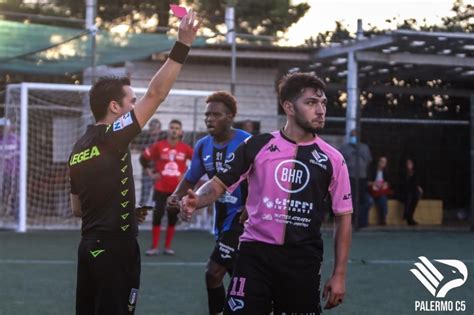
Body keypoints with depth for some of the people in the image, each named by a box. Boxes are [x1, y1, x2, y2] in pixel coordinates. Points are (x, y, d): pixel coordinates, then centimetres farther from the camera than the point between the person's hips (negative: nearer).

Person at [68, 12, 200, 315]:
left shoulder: (80, 148, 13)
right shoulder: (111, 138, -12)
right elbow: (155, 95, -18)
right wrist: (183, 45, -18)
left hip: (90, 245, 8)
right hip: (115, 248, -8)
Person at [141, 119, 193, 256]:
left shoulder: (185, 148, -1)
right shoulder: (159, 146, -2)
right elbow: (143, 158, 8)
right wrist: (150, 173, 3)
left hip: (177, 190, 1)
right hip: (161, 188, -1)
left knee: (173, 218, 5)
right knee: (157, 216, -4)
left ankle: (168, 247, 15)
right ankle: (154, 247, 2)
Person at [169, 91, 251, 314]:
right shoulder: (203, 146, 4)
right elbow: (191, 178, 14)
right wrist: (177, 195, -5)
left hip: (242, 218, -7)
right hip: (221, 218, 7)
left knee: (213, 273, -12)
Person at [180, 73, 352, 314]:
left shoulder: (332, 159, 3)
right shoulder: (258, 146, 1)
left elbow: (343, 217, 7)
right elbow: (220, 183, 6)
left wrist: (339, 275, 2)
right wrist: (196, 200, -17)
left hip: (302, 260, 1)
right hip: (255, 252, -1)